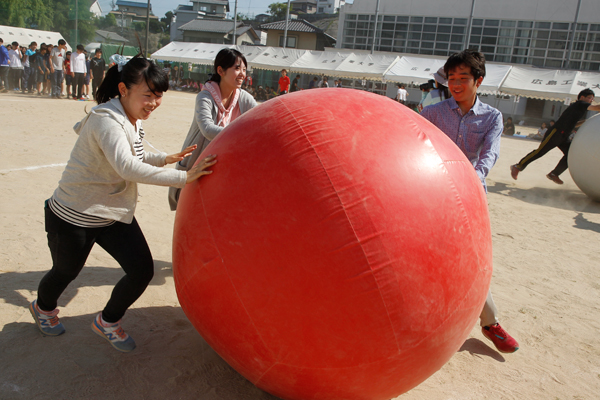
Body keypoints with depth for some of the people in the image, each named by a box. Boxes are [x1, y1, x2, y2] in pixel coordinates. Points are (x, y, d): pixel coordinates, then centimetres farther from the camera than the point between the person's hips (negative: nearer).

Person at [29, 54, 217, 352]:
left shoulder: (133, 120, 1)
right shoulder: (105, 120, -27)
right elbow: (126, 166, -40)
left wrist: (166, 158, 0)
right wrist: (183, 178, -43)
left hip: (115, 213, 7)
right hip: (73, 218, -7)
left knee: (142, 270, -4)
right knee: (66, 271, 17)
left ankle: (108, 321, 23)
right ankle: (43, 307, 54)